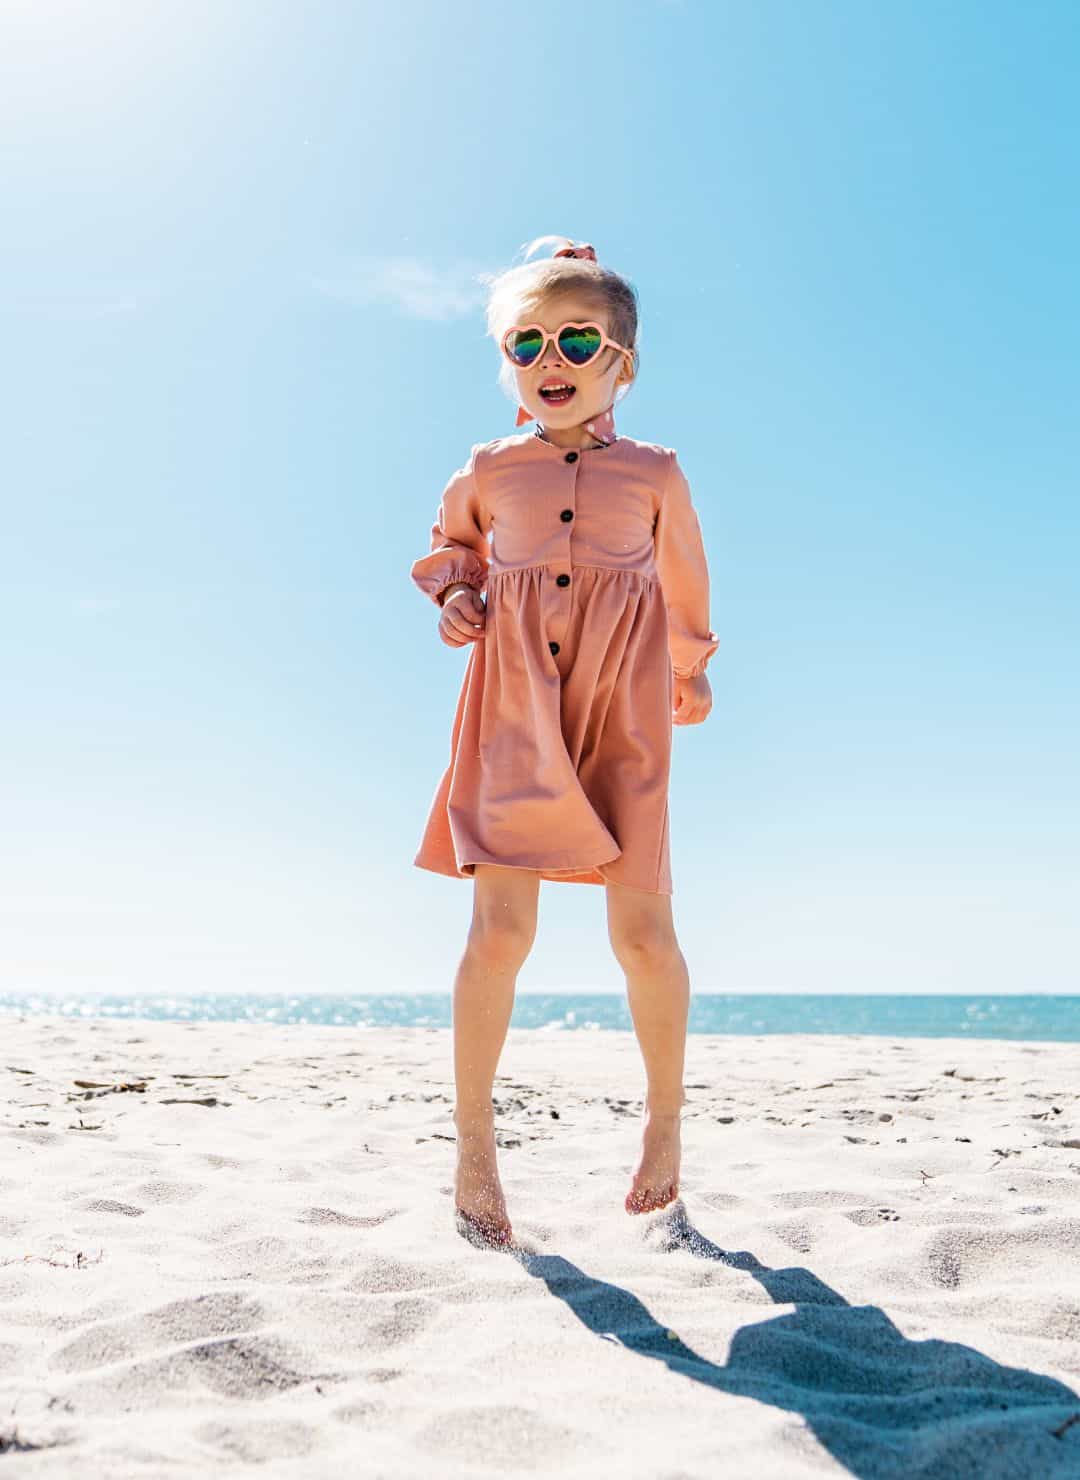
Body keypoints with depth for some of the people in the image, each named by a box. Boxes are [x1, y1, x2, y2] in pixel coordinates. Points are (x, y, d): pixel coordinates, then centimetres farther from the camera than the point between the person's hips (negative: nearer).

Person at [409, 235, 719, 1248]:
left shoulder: (654, 473, 6)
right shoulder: (488, 471, 7)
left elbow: (684, 578, 21)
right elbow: (451, 544, 25)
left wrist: (692, 669, 30)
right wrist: (455, 595, 4)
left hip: (622, 713, 0)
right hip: (514, 713, 0)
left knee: (643, 932, -3)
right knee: (501, 930, -6)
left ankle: (664, 1115, 22)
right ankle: (473, 1142, 9)